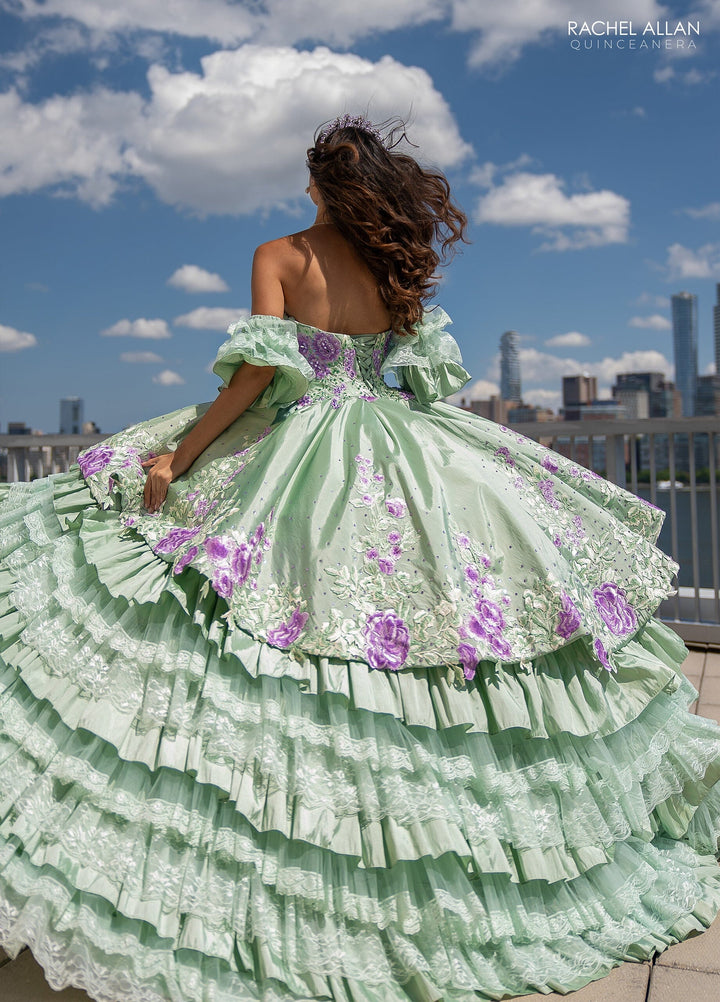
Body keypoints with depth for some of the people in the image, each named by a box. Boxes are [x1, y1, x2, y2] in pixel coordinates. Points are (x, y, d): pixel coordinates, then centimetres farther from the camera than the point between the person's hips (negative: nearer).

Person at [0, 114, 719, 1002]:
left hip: (293, 453, -4)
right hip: (397, 459, 5)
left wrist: (177, 456, -11)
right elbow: (427, 370, 14)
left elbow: (259, 373, -14)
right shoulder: (400, 265, 8)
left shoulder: (280, 256, -4)